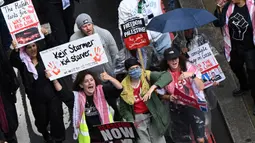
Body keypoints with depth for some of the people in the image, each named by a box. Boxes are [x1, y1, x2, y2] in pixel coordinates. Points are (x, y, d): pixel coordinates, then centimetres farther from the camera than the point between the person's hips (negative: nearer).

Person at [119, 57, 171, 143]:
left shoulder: (147, 76, -10)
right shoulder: (124, 87, -6)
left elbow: (167, 76, -23)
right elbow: (123, 109, 3)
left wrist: (152, 88, -34)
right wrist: (131, 121, -14)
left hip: (153, 116, 0)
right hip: (138, 119, 0)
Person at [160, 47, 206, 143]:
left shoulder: (188, 67, -7)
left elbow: (201, 87, -13)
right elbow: (162, 95, 9)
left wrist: (192, 75, -28)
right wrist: (169, 97, -12)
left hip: (194, 105, -2)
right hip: (177, 109, 3)